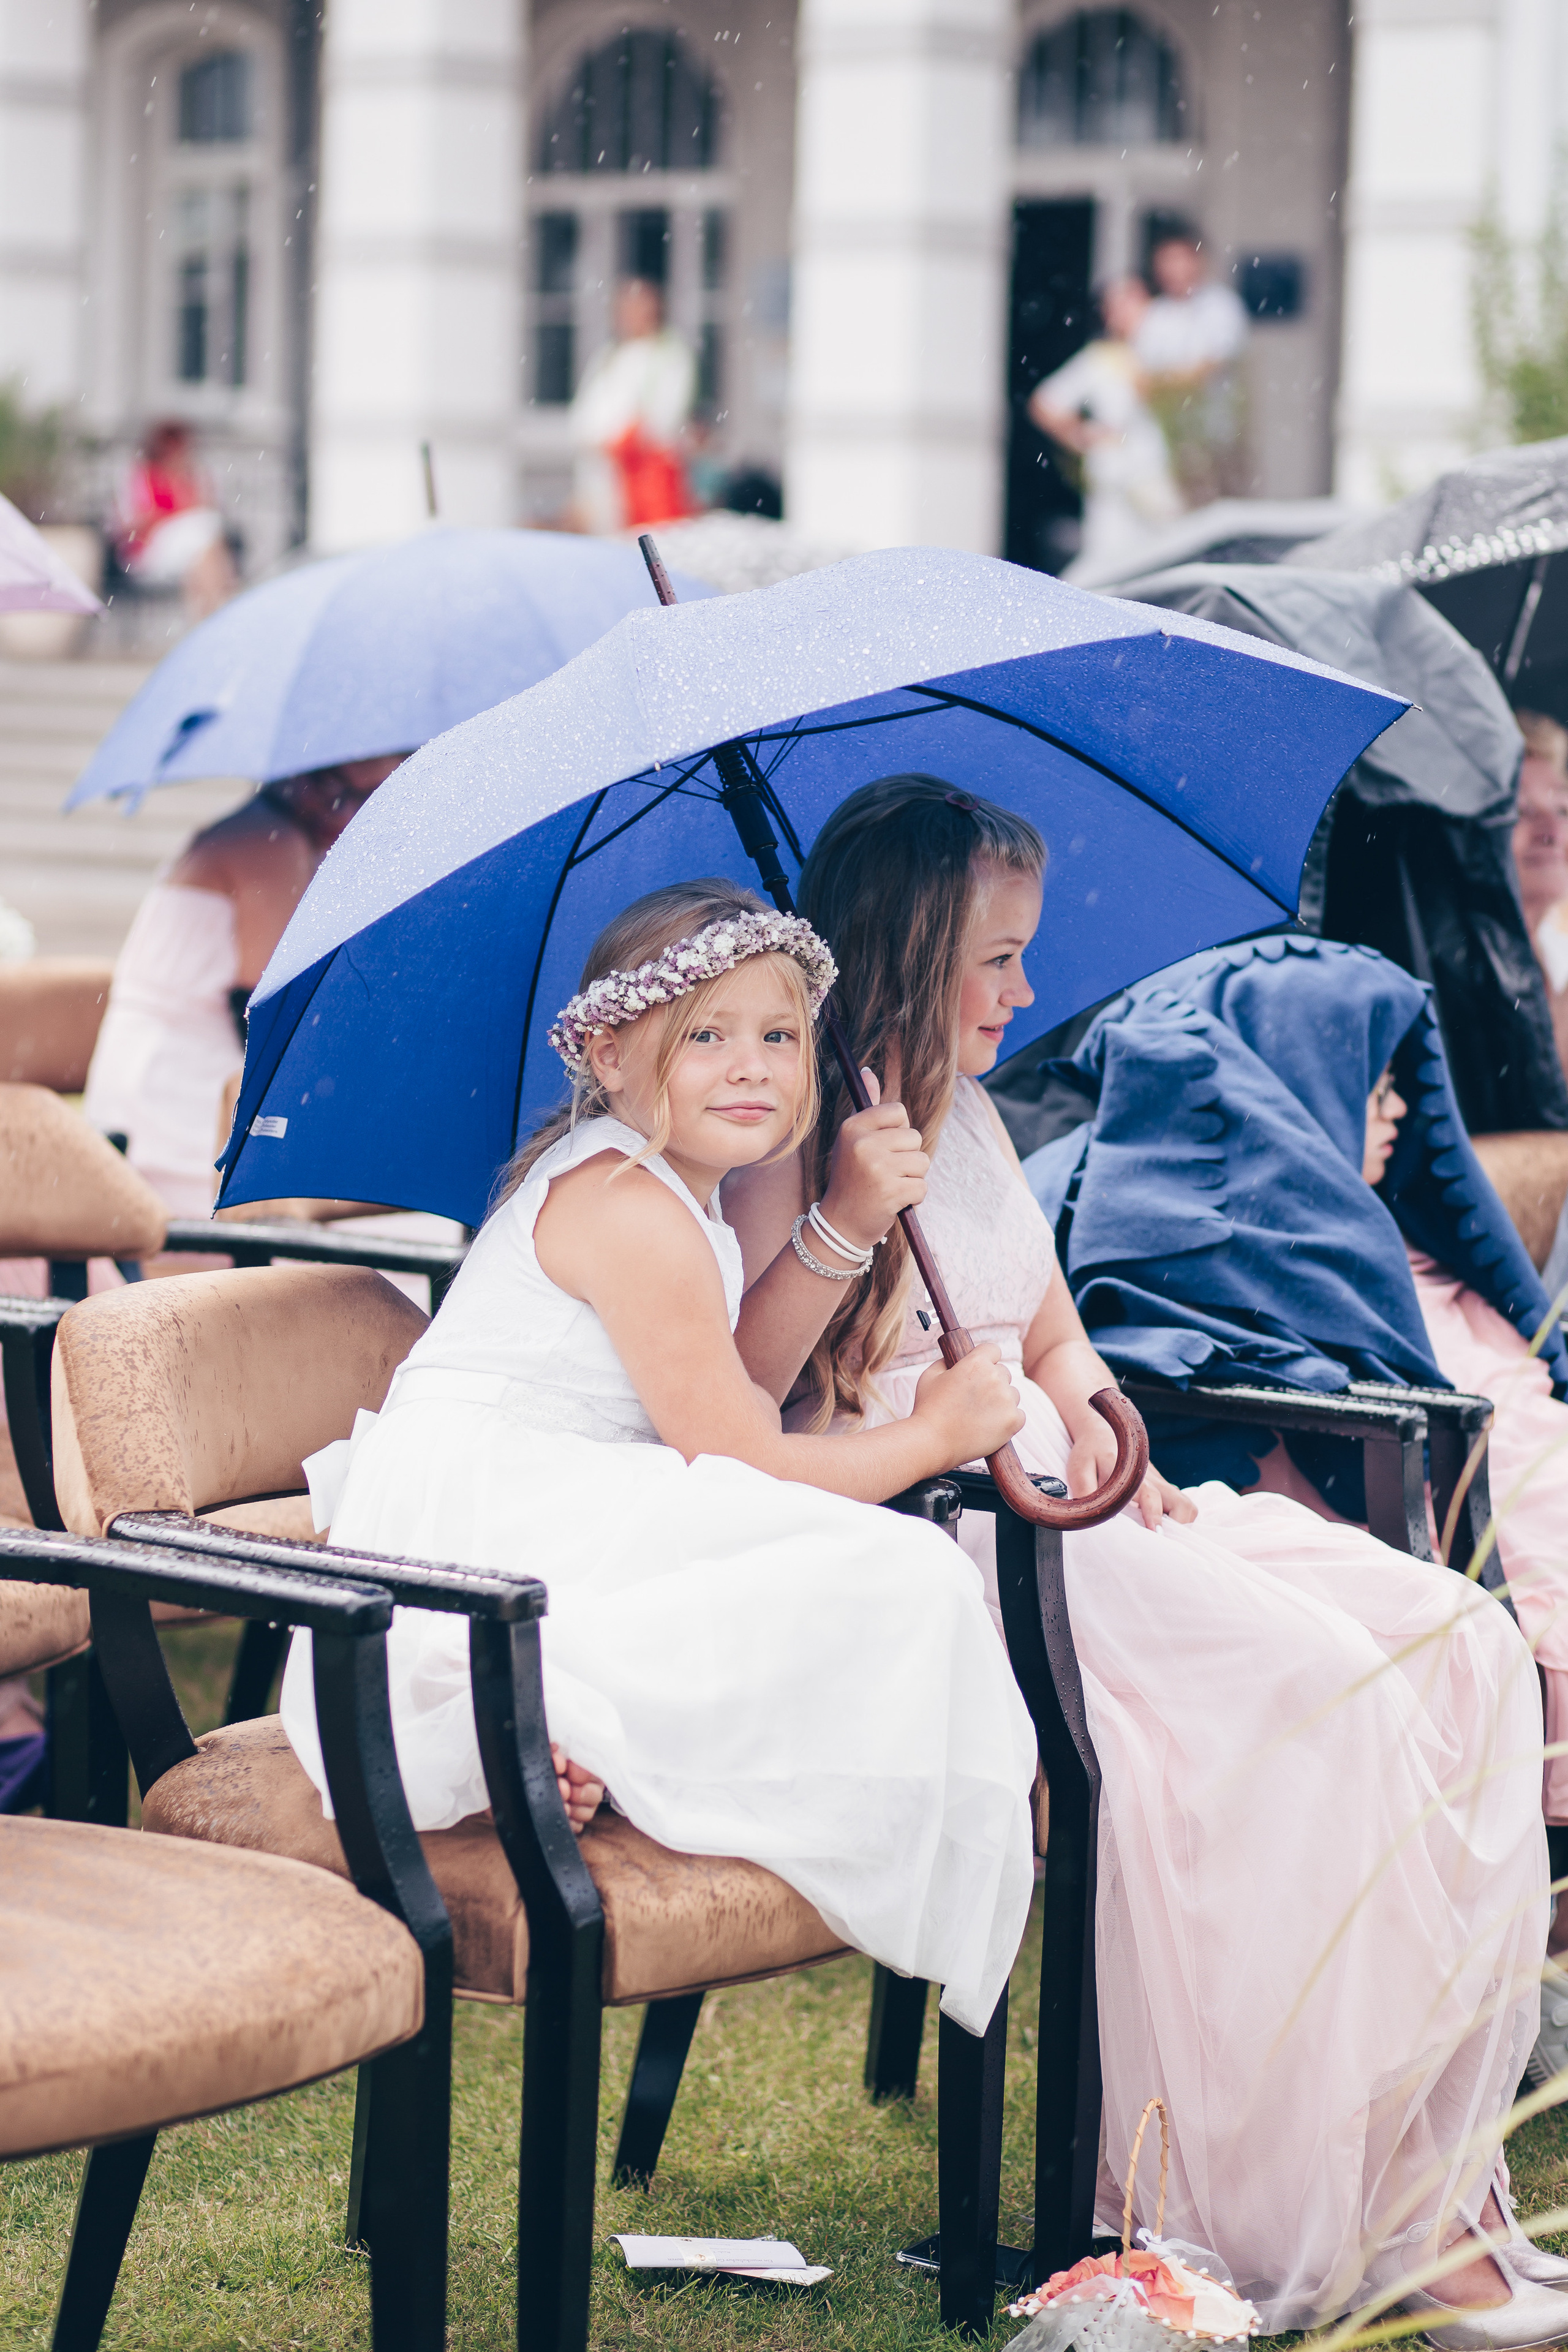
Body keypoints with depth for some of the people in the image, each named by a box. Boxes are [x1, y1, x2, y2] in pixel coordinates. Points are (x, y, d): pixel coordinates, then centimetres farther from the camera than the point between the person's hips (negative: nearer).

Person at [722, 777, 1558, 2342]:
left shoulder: (968, 1115, 20)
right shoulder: (788, 1136, -5)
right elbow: (731, 1393, -15)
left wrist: (1108, 1446, 6)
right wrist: (842, 1228, -28)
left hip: (1048, 1505, 9)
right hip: (921, 1547, -9)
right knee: (1319, 1687, -27)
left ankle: (1433, 2178, -11)